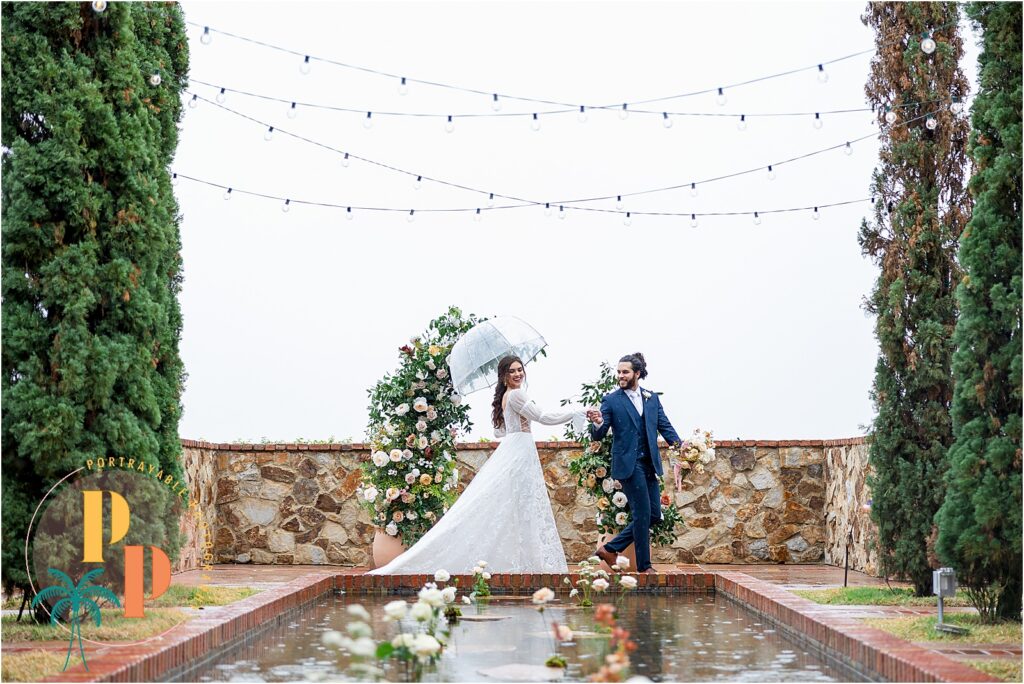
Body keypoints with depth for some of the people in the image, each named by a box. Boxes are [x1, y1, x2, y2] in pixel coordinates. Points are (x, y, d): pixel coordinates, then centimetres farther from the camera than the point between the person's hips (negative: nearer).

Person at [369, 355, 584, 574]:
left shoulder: (503, 397, 16)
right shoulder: (516, 394, -13)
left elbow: (499, 431, 24)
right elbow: (543, 417, -18)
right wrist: (574, 413, -11)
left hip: (510, 453, 10)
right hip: (519, 455, -10)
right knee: (522, 509, -9)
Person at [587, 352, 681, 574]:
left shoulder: (652, 399, 12)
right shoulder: (611, 400, -1)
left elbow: (665, 426, 8)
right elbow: (598, 436, -5)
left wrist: (680, 445, -10)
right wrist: (597, 423, -28)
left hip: (650, 463, 6)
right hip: (628, 464, -6)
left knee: (654, 515, 6)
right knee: (642, 513, -6)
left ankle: (610, 549, 16)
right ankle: (643, 565, 7)